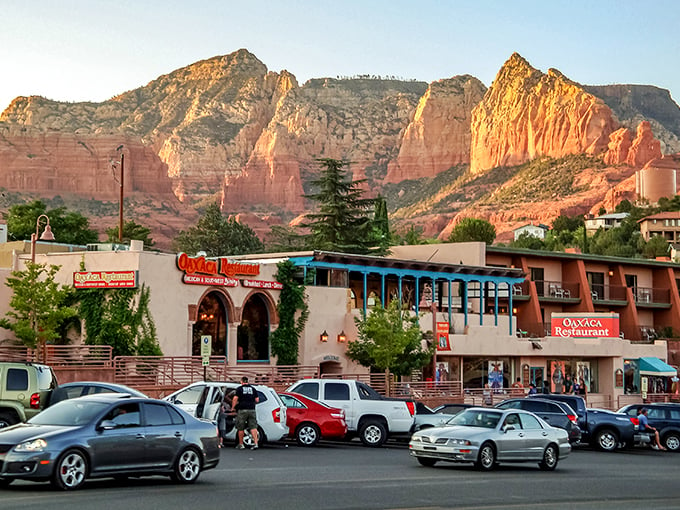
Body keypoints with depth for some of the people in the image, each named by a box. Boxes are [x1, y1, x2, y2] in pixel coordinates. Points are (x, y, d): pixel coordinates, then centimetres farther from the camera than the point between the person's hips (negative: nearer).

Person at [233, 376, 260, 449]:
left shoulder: (239, 389, -1)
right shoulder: (253, 389, 11)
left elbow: (235, 399, -10)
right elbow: (257, 400, 9)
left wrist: (232, 407, 1)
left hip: (242, 410, -3)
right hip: (251, 410, 3)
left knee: (241, 428, 7)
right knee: (253, 427, -1)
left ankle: (241, 444, 14)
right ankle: (255, 443, -13)